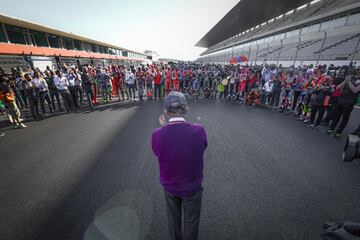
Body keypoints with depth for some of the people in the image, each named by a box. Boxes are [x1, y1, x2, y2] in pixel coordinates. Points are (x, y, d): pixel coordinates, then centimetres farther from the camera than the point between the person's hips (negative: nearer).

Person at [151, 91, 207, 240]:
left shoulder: (157, 135, -27)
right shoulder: (199, 131, -29)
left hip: (168, 186, 2)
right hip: (192, 187, -1)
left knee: (173, 218, 31)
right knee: (191, 221, 27)